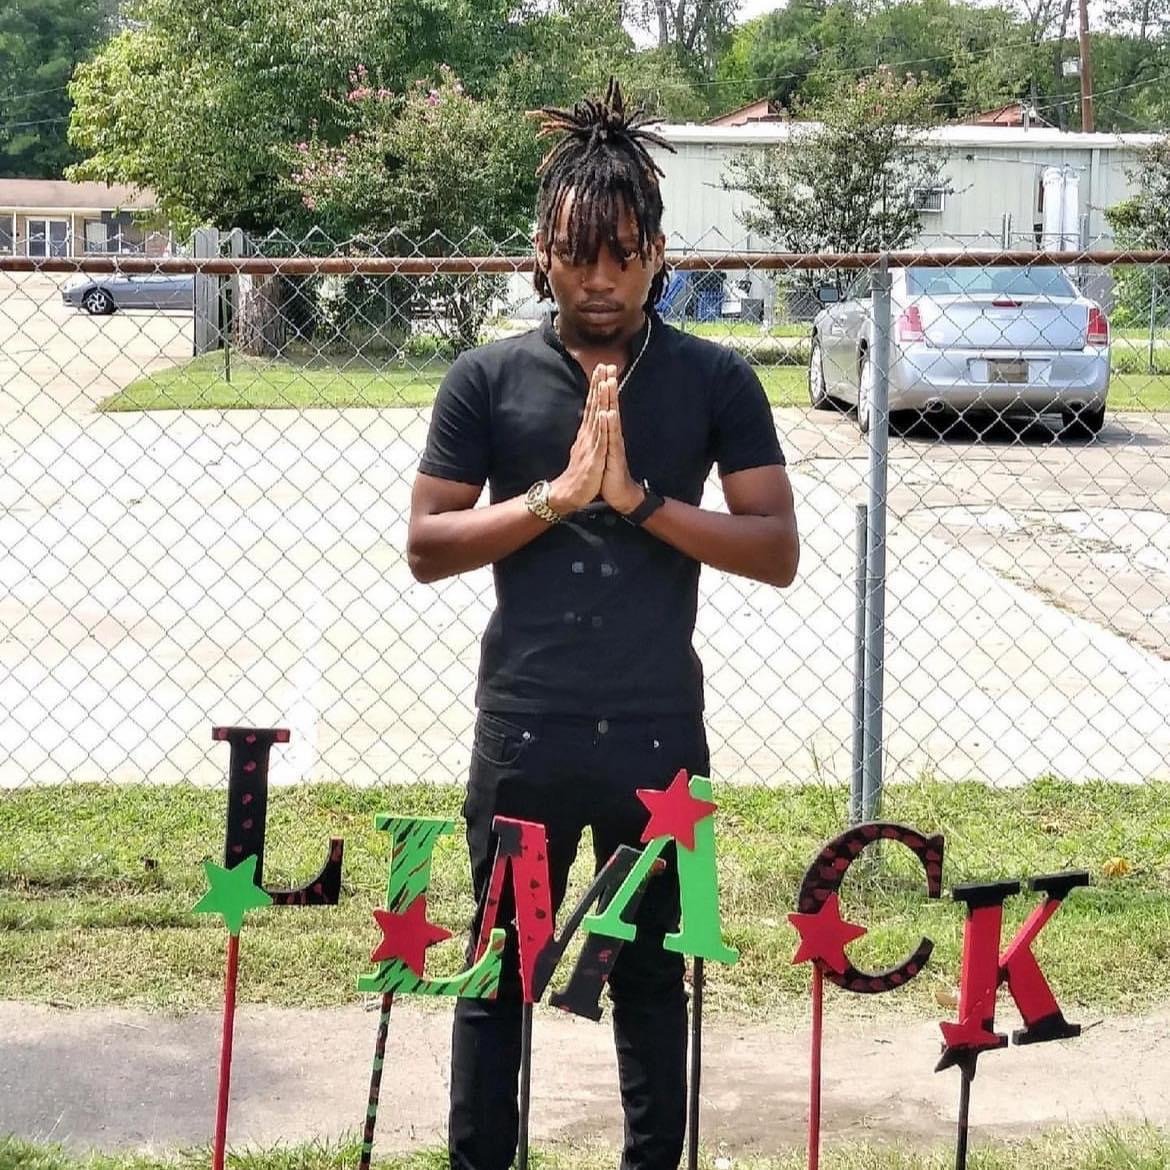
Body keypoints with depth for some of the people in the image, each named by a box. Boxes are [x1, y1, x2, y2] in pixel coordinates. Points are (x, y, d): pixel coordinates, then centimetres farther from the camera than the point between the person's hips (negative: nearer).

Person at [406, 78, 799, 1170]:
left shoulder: (715, 380, 0)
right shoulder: (486, 379, 0)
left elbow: (777, 550, -4)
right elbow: (426, 547, -2)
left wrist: (640, 498, -16)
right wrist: (557, 493, -15)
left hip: (657, 734, 0)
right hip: (523, 732, 0)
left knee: (651, 976, 13)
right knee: (499, 972, 11)